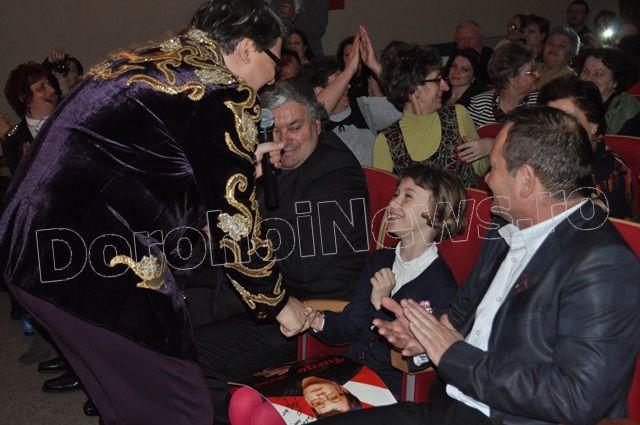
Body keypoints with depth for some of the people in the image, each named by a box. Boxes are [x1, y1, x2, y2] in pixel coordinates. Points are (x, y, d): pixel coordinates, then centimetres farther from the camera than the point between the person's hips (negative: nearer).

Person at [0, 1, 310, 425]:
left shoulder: (150, 60, 16)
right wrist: (279, 301, 5)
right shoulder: (222, 94, -11)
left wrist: (244, 166, 26)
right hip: (94, 261, -10)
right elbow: (232, 224, -9)